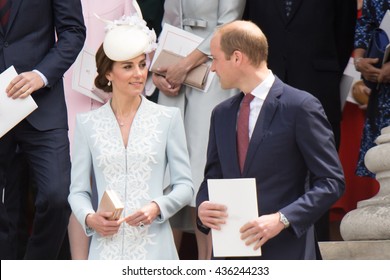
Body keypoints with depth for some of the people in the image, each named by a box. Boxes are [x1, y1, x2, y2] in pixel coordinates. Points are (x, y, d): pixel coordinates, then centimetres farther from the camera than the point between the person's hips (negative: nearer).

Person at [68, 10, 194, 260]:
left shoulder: (168, 118, 6)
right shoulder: (87, 123, 9)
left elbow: (185, 185, 6)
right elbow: (78, 190, 9)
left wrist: (157, 207, -12)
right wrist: (89, 218, -11)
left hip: (153, 245, 0)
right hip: (107, 245, 0)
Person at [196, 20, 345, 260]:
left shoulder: (301, 106, -5)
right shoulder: (222, 114, 16)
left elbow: (332, 182, -7)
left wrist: (281, 219, -18)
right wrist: (202, 207, -3)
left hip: (284, 252, -6)